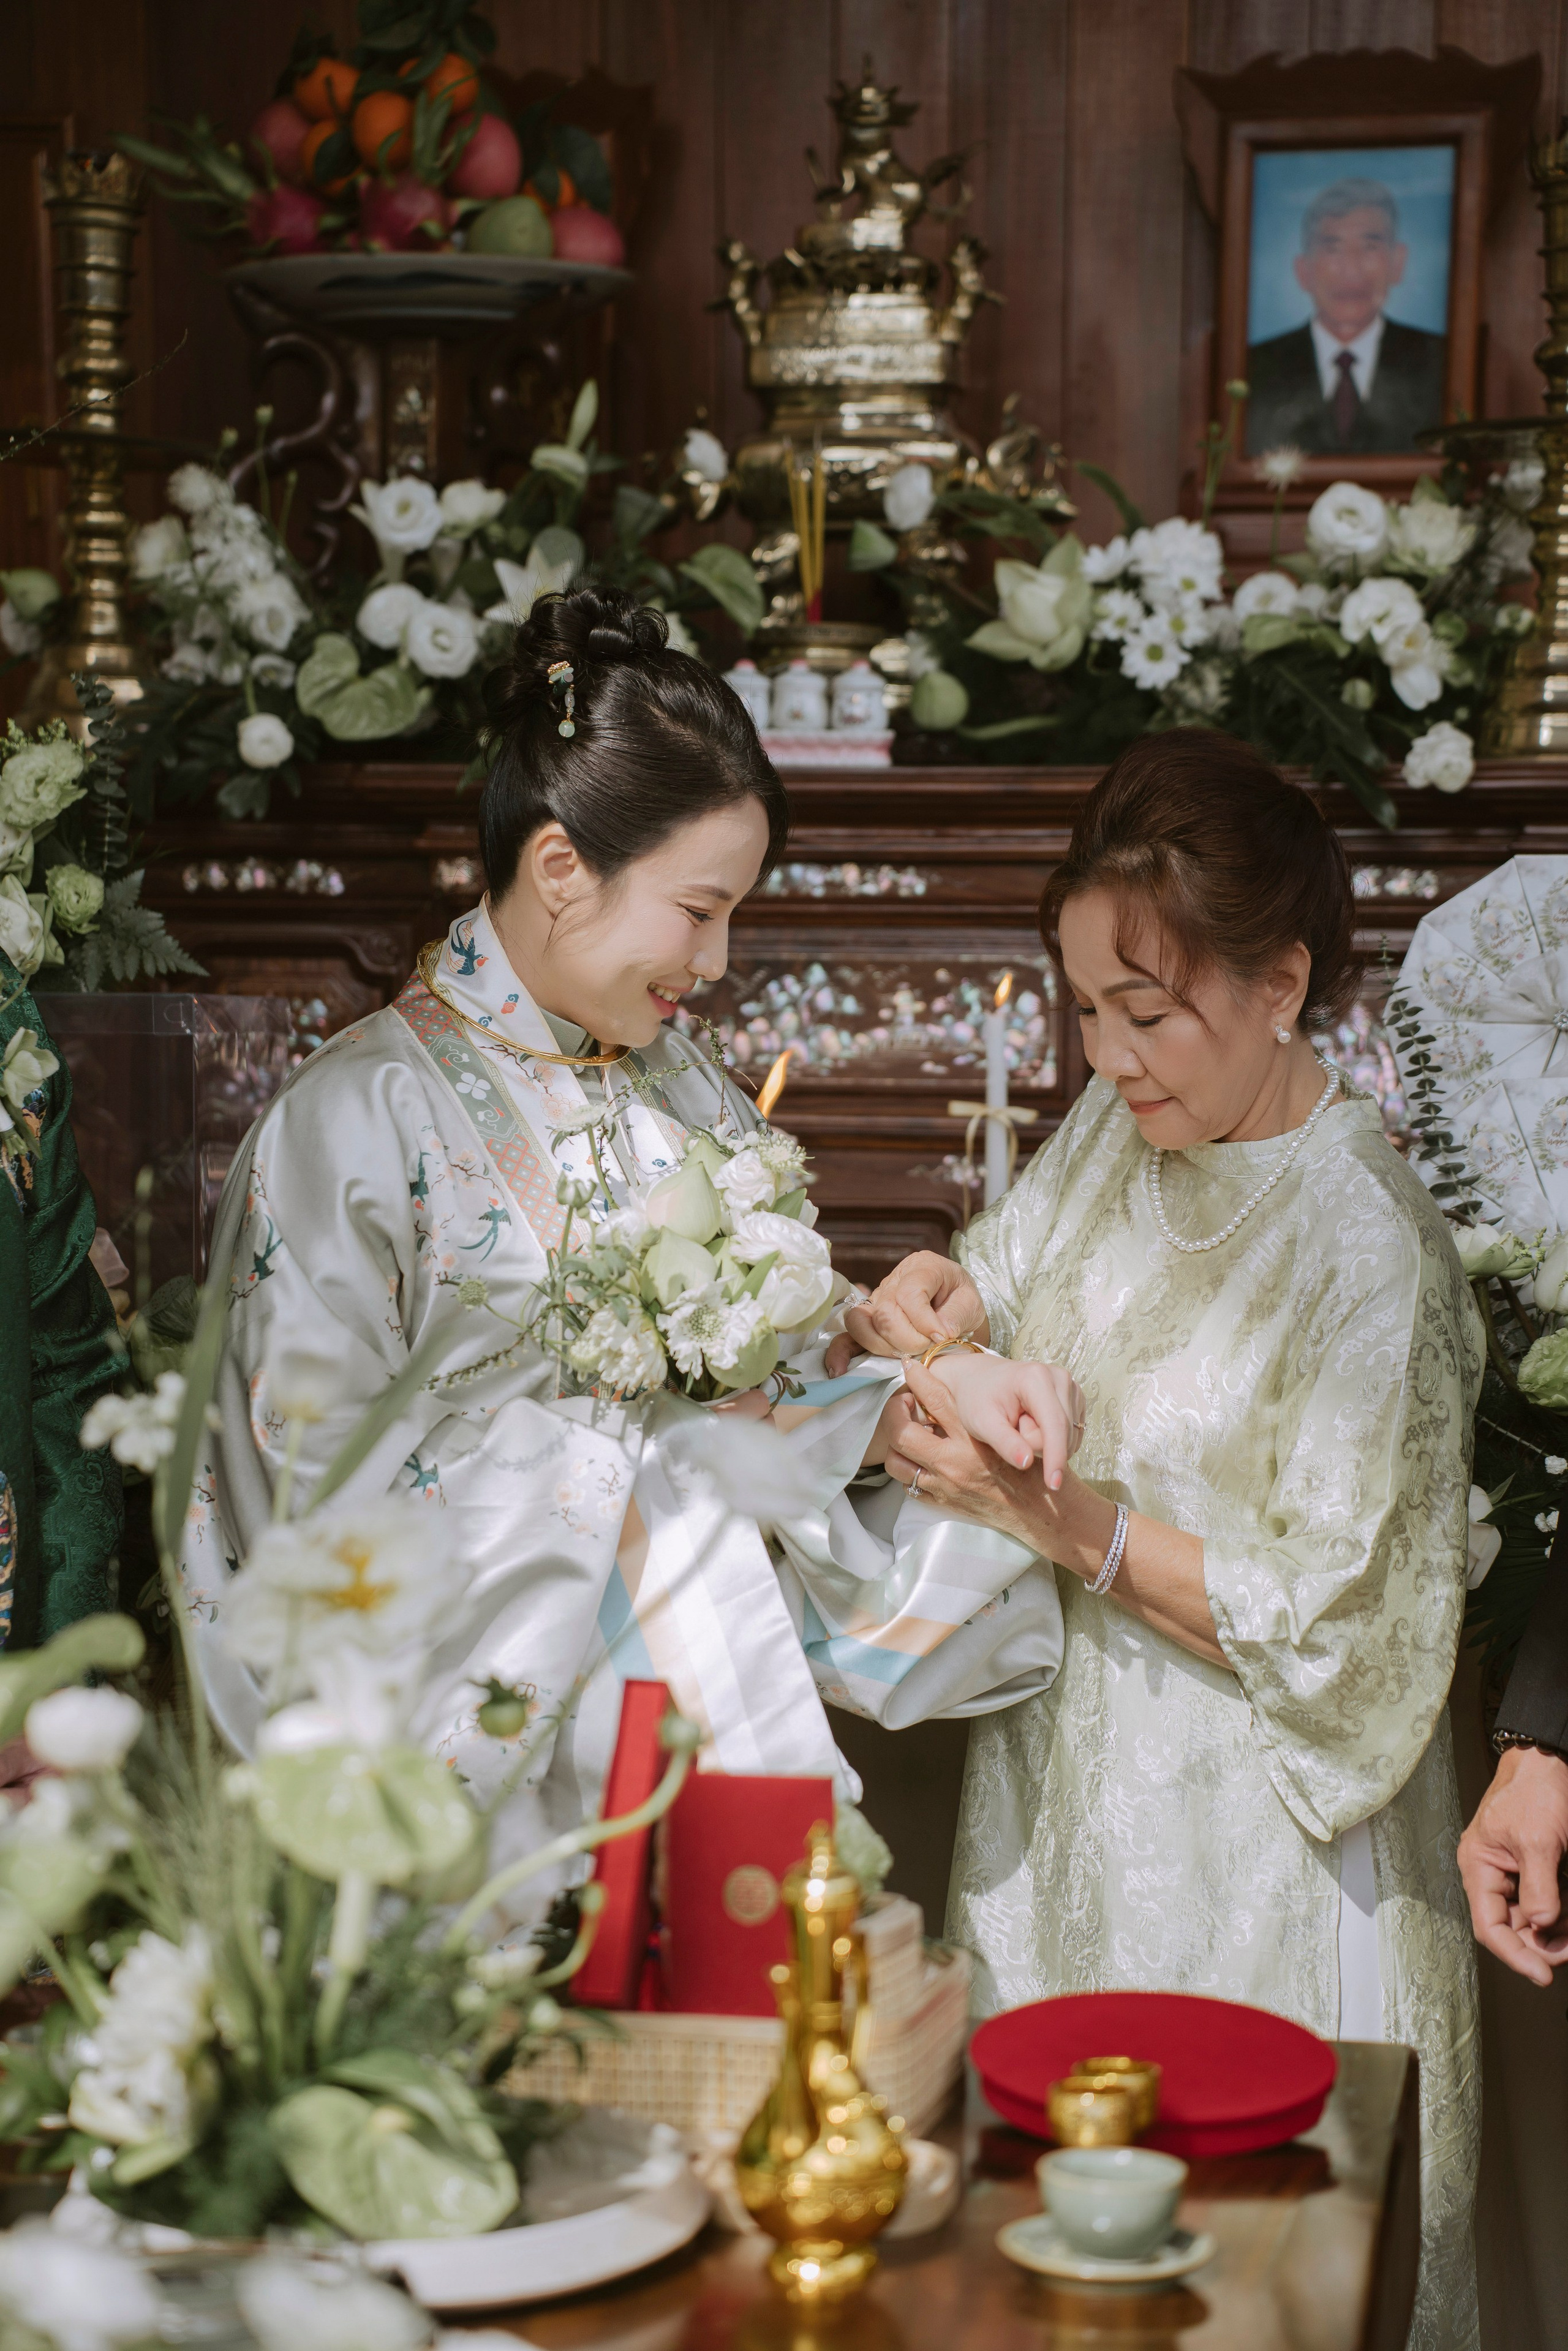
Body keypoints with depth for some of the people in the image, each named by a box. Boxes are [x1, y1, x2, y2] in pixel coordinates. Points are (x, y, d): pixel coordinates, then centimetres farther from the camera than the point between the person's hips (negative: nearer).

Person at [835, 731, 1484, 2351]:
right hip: (1066, 1801, 7)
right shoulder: (1125, 1129, 0)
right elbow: (1000, 1295, 13)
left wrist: (1069, 1523, -25)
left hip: (1243, 1859, -7)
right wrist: (930, 1310, -10)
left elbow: (1344, 1637, -21)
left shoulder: (1366, 1251, -22)